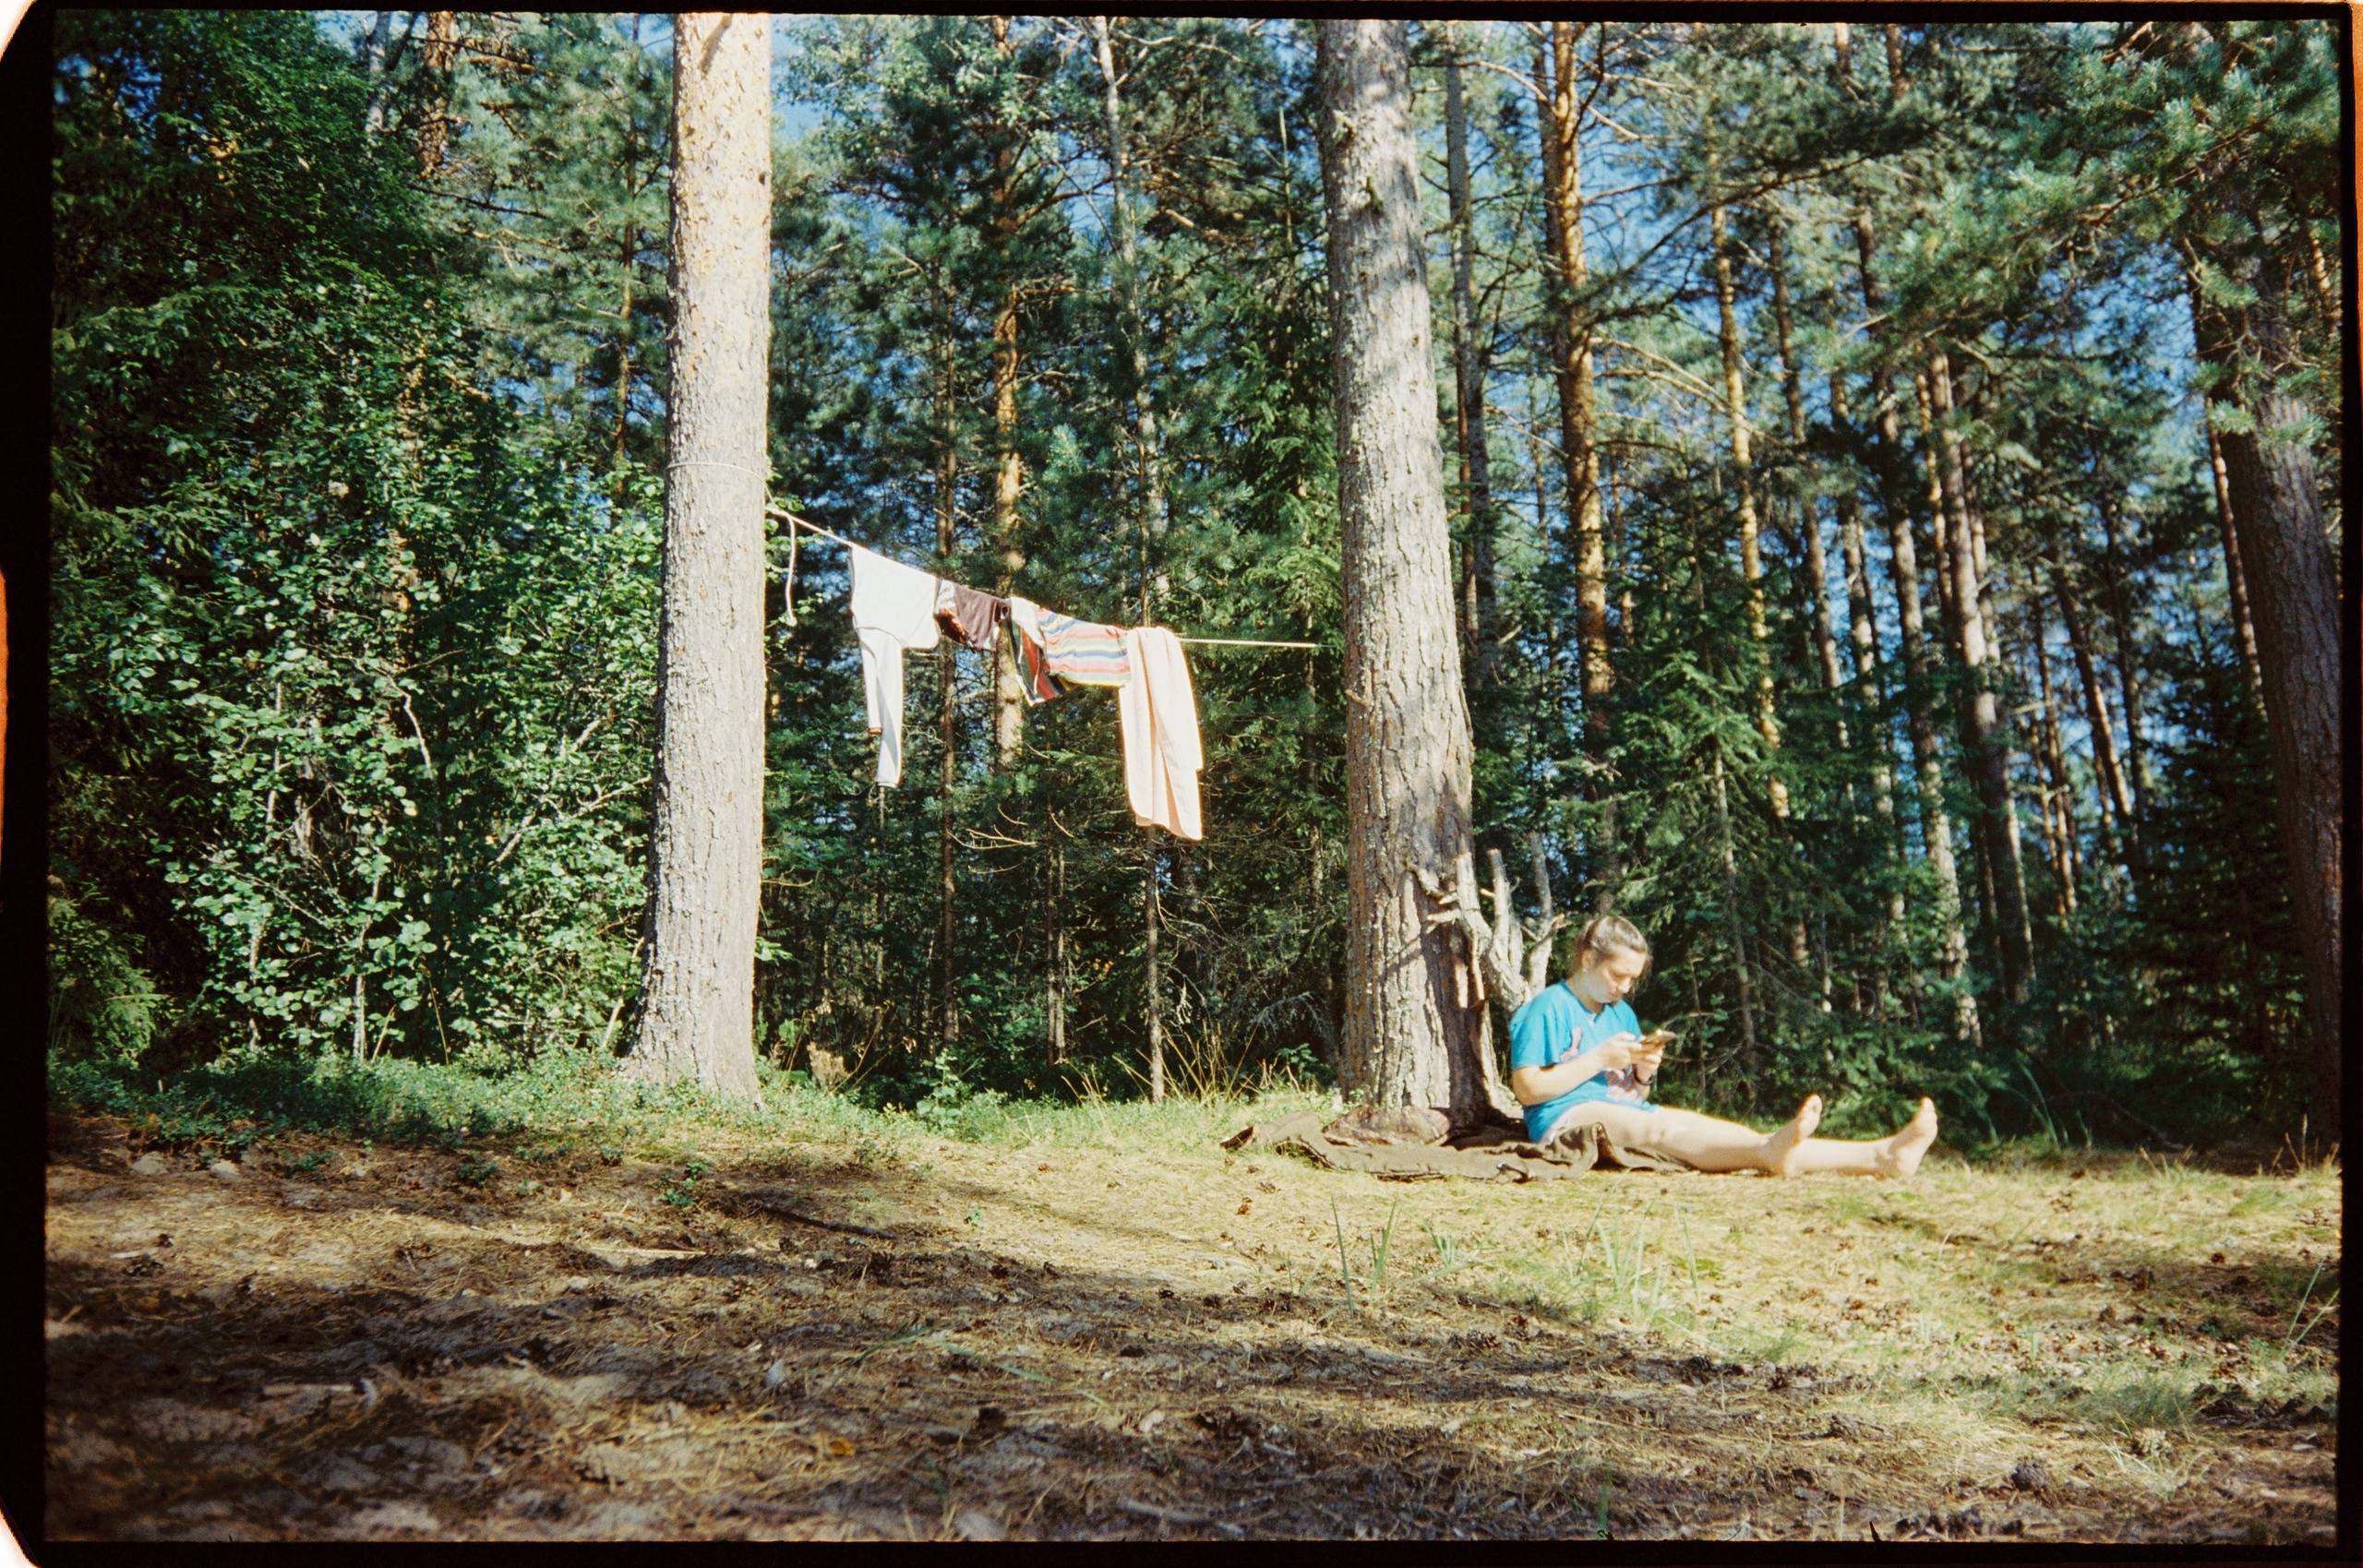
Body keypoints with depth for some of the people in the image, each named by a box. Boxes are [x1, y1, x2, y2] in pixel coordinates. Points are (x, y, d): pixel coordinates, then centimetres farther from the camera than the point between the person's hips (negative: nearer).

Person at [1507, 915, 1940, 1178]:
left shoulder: (1622, 1014, 24)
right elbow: (1527, 1088, -10)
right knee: (1663, 1128, -39)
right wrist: (1599, 1059, -13)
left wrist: (1643, 1074, 2)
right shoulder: (1546, 1009, -1)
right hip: (1570, 1117, -7)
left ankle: (1877, 1156, -35)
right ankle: (1770, 1151, -71)